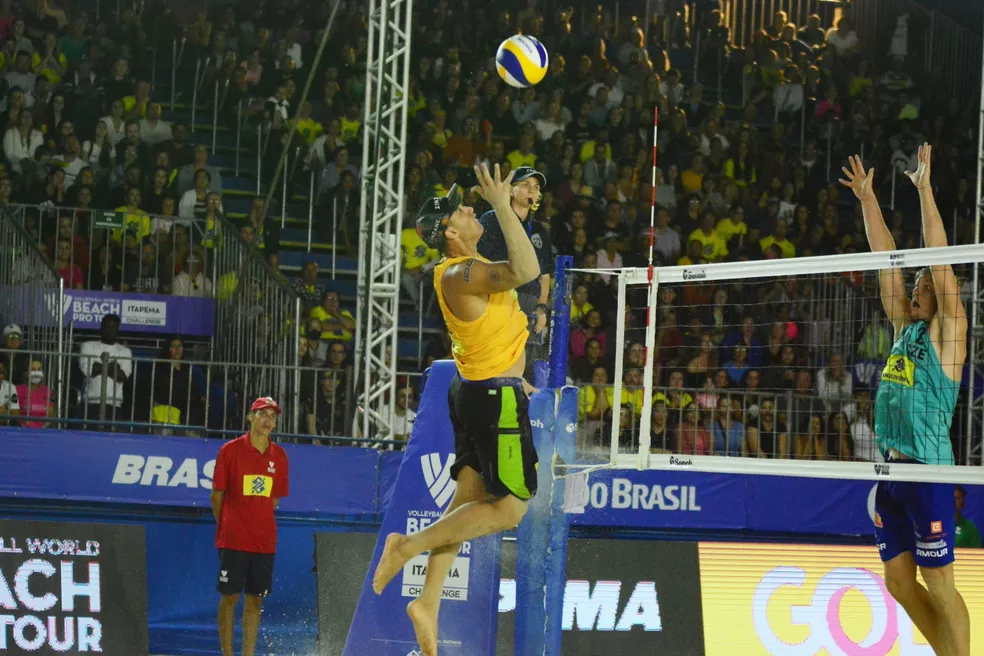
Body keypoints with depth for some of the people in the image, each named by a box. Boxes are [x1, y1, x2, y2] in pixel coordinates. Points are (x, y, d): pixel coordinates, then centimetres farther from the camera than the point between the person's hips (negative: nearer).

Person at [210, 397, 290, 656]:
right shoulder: (230, 450, -3)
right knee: (230, 597, -1)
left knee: (255, 599, 6)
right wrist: (227, 527, 7)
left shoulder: (279, 456, 7)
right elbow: (217, 495, 2)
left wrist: (259, 522, 12)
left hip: (264, 540, 3)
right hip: (233, 538, -3)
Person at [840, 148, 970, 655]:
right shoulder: (904, 327, 15)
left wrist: (925, 190, -10)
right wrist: (867, 199, 14)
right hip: (889, 469, 8)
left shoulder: (947, 332, -2)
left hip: (927, 470, -8)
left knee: (938, 584, -5)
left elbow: (940, 264, -9)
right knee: (899, 582, 10)